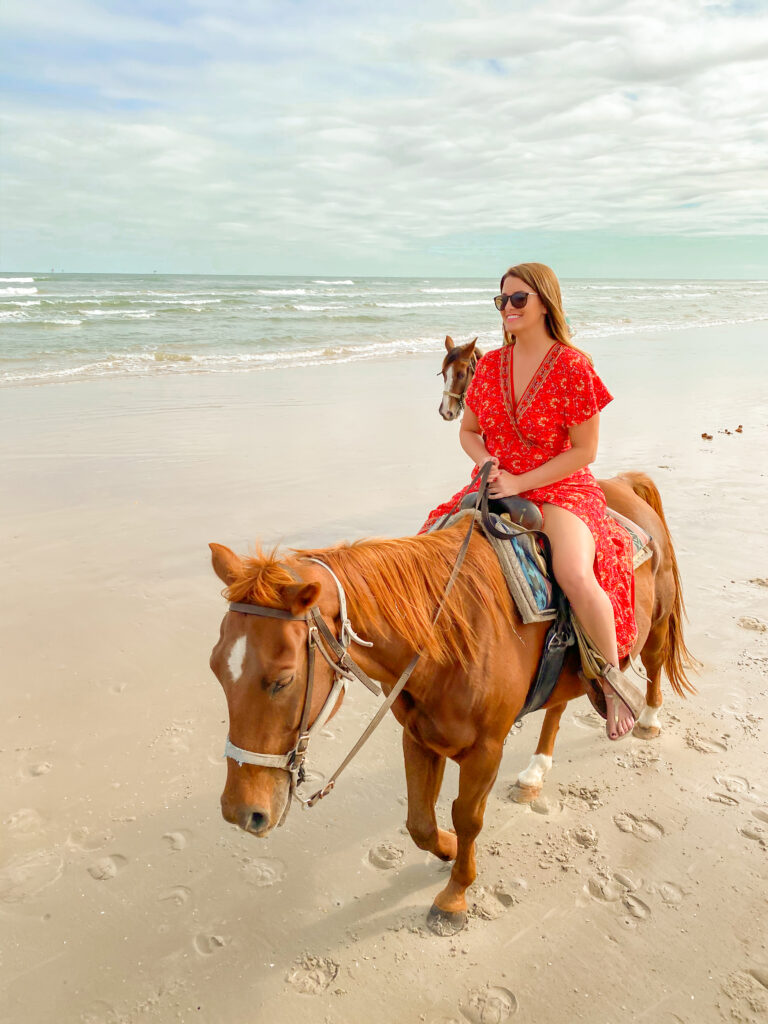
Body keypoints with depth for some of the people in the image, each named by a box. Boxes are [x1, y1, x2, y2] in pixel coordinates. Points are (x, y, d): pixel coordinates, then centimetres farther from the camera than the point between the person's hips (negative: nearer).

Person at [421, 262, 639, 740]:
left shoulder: (574, 366, -9)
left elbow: (585, 451, -10)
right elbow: (468, 432, 15)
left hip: (561, 487, -6)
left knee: (574, 575, -32)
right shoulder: (490, 365, 7)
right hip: (496, 485, 6)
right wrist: (487, 463, -8)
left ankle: (614, 682, -6)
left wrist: (520, 482, -18)